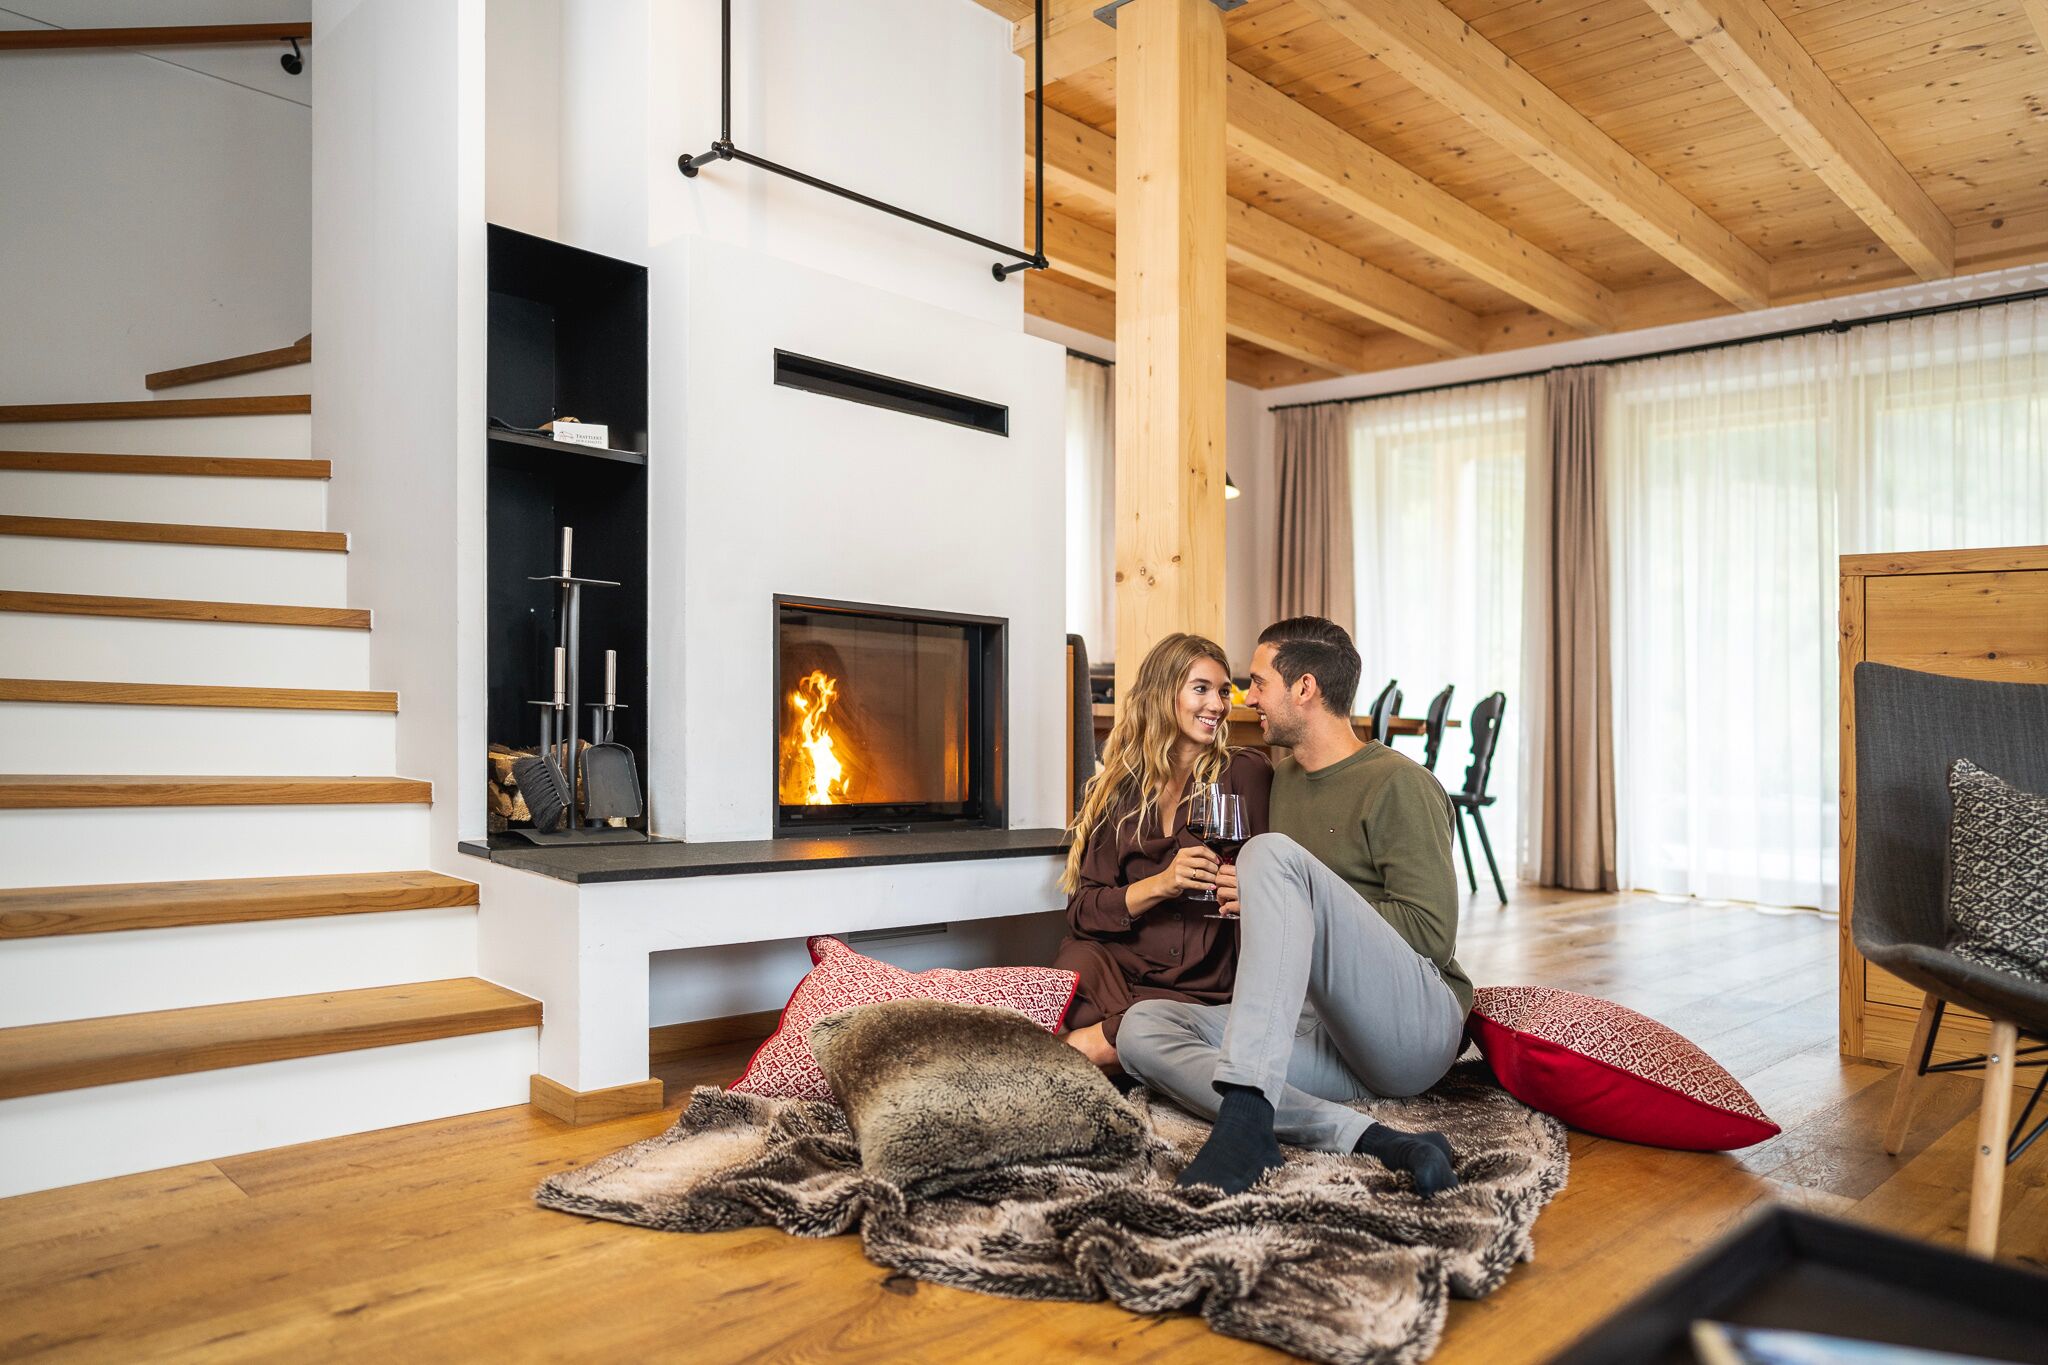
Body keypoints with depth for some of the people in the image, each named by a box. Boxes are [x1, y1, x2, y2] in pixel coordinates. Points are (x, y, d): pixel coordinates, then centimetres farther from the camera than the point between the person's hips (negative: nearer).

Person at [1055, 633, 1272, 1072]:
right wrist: (1160, 885, -13)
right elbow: (1081, 908, 3)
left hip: (1203, 992, -2)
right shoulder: (1117, 789, 11)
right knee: (1079, 958, -34)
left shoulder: (1245, 774, 5)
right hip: (1119, 966, 2)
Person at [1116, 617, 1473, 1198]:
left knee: (1272, 853, -27)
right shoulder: (1281, 779, 21)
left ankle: (1245, 1117, -40)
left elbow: (1431, 932, -11)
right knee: (1141, 1027, -14)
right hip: (1321, 1033, 7)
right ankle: (1363, 1139, -30)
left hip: (1416, 1026, -7)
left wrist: (1266, 897, -11)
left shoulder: (1398, 784, -2)